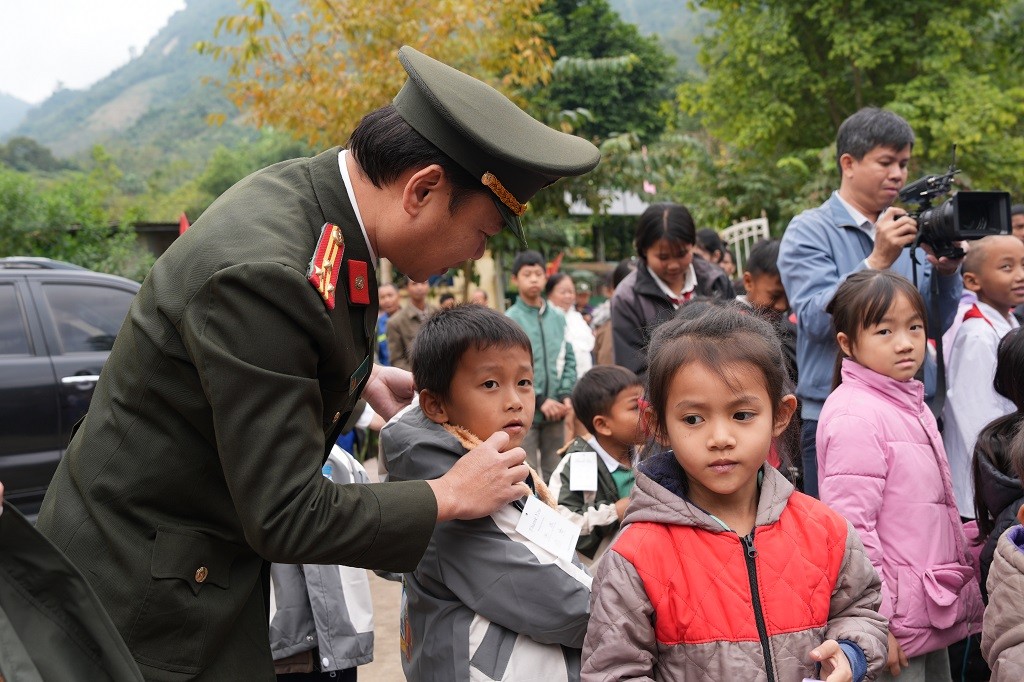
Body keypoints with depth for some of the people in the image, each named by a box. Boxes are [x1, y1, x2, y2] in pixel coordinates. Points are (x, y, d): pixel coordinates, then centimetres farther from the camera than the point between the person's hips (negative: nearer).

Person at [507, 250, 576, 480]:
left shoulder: (558, 317, 7)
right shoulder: (510, 319, -7)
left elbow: (568, 359, 11)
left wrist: (566, 395, -2)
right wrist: (539, 401, -14)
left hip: (555, 411, 4)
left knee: (555, 471, 13)